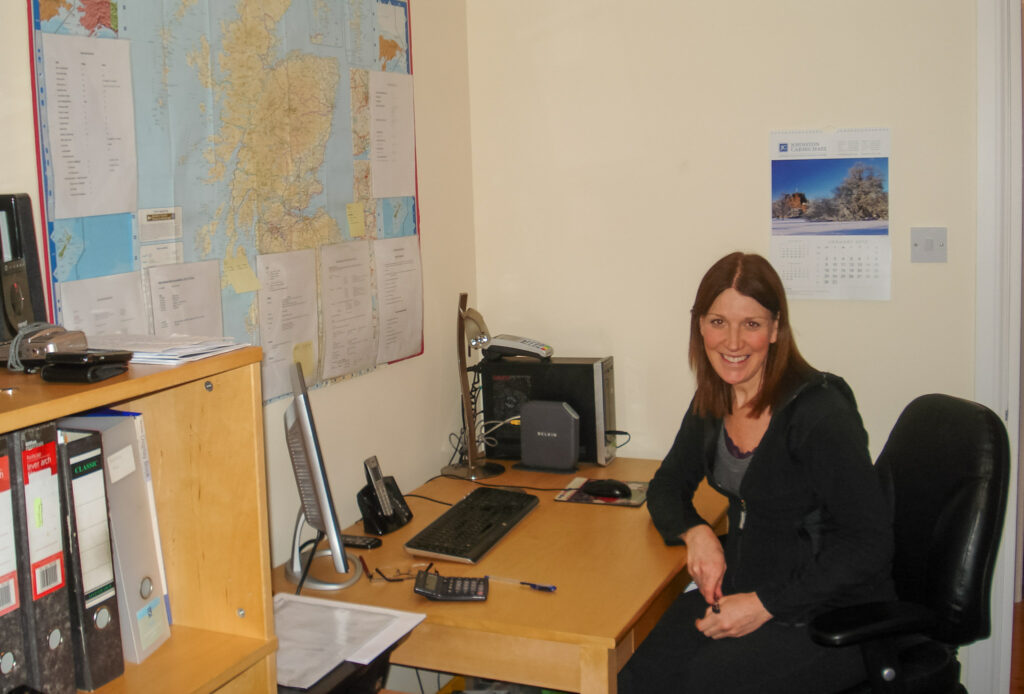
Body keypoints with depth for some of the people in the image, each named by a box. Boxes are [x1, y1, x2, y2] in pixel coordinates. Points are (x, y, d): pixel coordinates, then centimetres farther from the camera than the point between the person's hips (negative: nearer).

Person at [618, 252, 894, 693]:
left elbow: (870, 542, -18)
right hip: (740, 587, 6)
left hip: (833, 614, -5)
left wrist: (765, 605, -21)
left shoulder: (819, 410, -18)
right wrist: (696, 533, -7)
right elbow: (667, 487, 16)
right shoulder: (713, 405, 4)